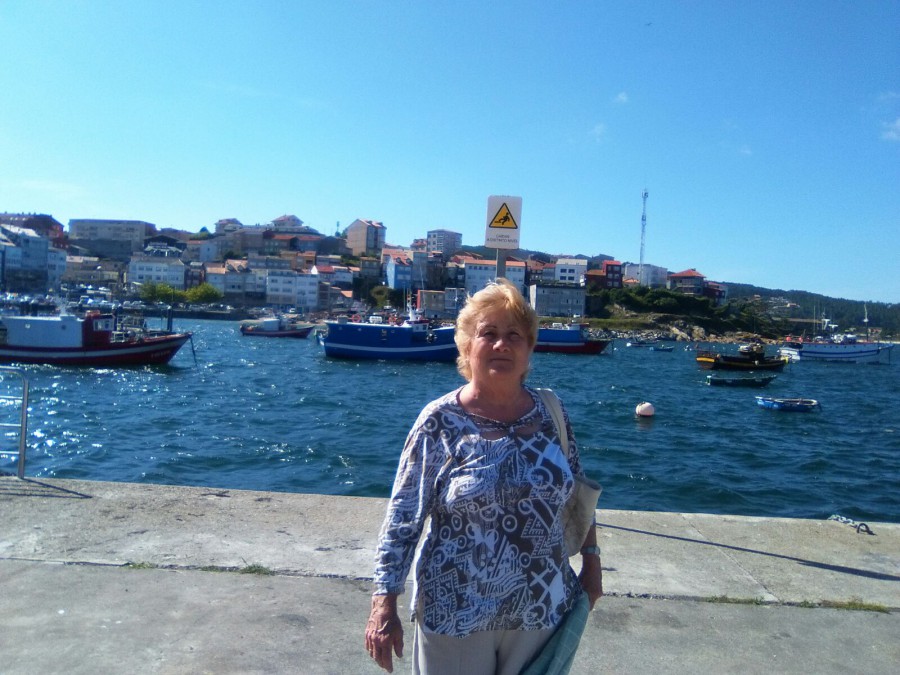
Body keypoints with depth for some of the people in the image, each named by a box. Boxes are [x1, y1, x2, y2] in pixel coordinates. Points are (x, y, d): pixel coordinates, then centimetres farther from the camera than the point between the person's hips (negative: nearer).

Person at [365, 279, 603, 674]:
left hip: (542, 608, 3)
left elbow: (578, 494, 10)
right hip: (456, 614, -3)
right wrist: (385, 602, -14)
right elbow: (403, 516, -11)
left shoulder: (550, 413, -3)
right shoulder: (440, 421, -13)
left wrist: (591, 562, 9)